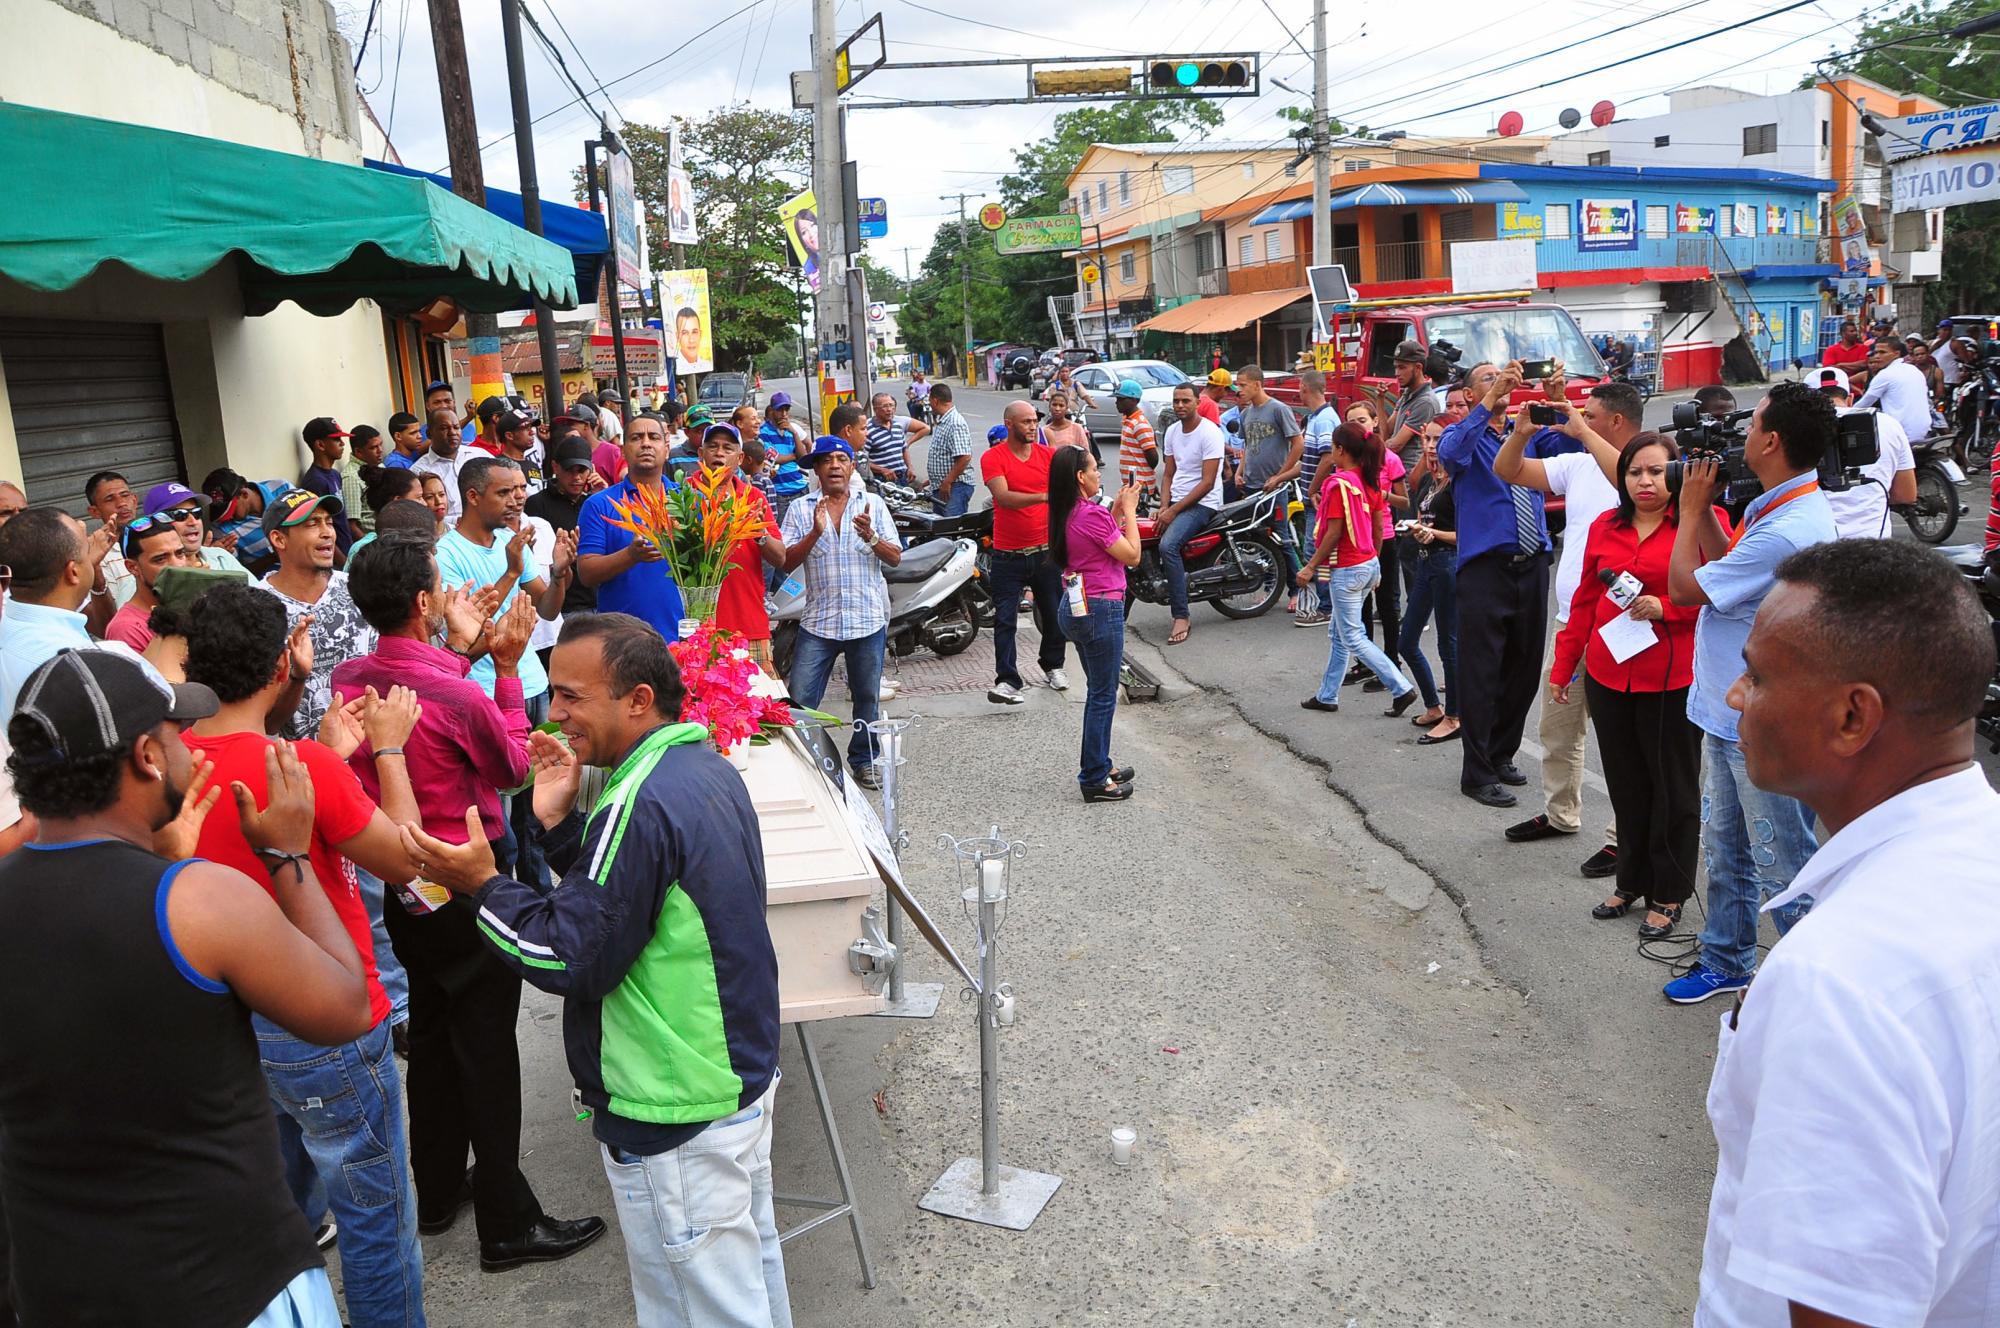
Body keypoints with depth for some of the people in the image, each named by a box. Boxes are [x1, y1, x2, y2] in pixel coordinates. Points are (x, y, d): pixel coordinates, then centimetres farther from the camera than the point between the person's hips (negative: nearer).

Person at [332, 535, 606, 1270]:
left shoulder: (347, 679, -5)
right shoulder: (459, 698, -27)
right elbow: (515, 767, -7)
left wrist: (458, 651, 12)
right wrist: (507, 667, -5)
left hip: (399, 888, 8)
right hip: (466, 889, -8)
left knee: (431, 1030, 22)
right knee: (486, 1047, 4)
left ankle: (436, 1190, 38)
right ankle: (507, 1224, 16)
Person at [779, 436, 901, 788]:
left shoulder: (873, 505, 5)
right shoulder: (800, 509, 4)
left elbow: (895, 558, 1)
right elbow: (786, 563, -4)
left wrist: (870, 536, -18)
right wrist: (815, 533, -18)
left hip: (868, 619, 1)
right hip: (818, 622, 0)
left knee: (867, 698, 11)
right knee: (800, 700, -2)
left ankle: (864, 760, 26)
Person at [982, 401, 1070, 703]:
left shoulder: (1049, 454, 4)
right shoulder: (993, 457, -6)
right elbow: (1003, 497, -20)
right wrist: (1043, 497, -34)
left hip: (1046, 550, 3)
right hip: (1008, 554, -3)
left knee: (1054, 615, 14)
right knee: (1005, 620, -5)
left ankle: (1053, 664, 34)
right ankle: (1007, 680, -3)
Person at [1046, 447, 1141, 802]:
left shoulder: (1067, 514, 7)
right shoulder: (1091, 515, -21)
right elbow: (1132, 556, -14)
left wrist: (1117, 510, 10)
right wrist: (1129, 511, -5)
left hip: (1076, 609, 10)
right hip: (1101, 610, -10)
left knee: (1098, 692, 21)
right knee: (1103, 696, 0)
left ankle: (1100, 765, 31)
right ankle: (1095, 780, 6)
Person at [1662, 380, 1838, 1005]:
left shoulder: (1787, 532, -28)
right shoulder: (1786, 506, 4)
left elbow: (1685, 587, -20)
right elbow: (1726, 565, 13)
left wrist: (1691, 507, -9)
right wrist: (1703, 506, 3)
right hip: (1729, 714, 10)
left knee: (1781, 869, 4)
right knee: (1724, 849, 22)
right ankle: (1727, 962, 39)